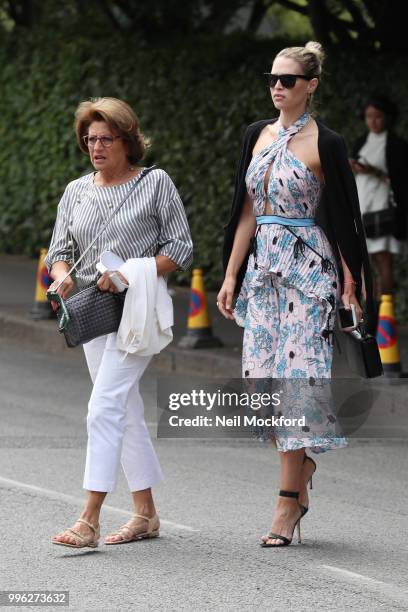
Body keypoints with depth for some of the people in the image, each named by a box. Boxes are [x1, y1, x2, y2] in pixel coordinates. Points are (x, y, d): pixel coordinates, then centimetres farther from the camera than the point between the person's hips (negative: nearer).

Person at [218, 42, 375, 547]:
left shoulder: (324, 144, -6)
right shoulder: (257, 136, 11)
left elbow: (343, 217, -5)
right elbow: (248, 212, 13)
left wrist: (350, 283, -8)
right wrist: (231, 276, 10)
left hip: (309, 268, -6)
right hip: (262, 265, 6)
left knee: (296, 374, -10)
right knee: (261, 378, 3)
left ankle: (288, 504, -8)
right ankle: (300, 466, 26)